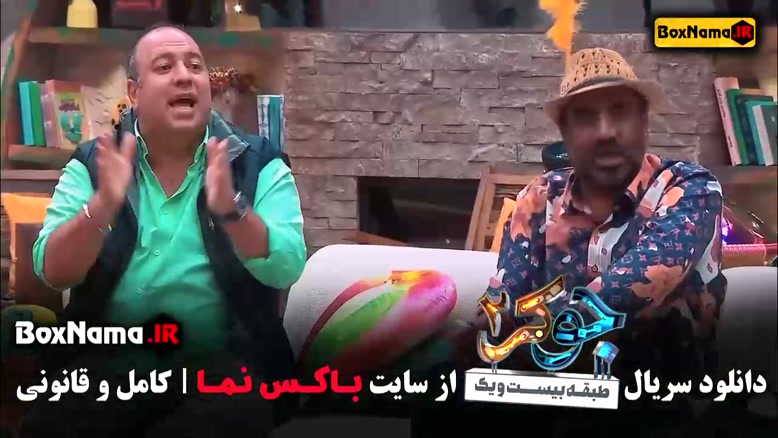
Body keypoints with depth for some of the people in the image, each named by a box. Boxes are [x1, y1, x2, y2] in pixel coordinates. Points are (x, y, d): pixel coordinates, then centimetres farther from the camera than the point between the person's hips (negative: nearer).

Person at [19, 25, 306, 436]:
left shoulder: (257, 162, 2)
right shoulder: (93, 164, 6)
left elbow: (286, 271, -11)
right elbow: (53, 272, -5)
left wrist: (231, 208, -29)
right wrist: (103, 205, -23)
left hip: (223, 360, -1)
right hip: (111, 357, 1)